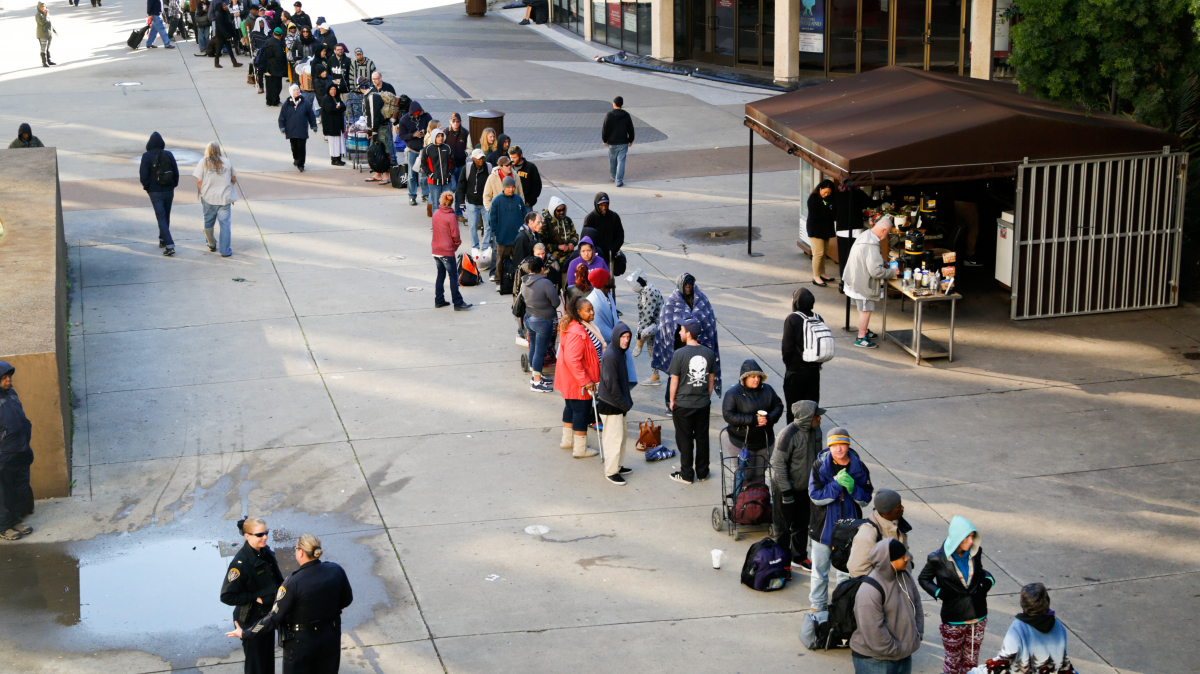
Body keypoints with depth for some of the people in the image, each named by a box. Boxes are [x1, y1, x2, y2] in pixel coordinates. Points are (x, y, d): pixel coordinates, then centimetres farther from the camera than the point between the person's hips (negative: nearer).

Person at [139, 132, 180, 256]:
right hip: (169, 190, 4)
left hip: (155, 192, -4)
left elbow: (144, 174, -11)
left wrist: (146, 187, 5)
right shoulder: (169, 154, -1)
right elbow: (176, 172, 2)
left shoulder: (147, 156, -12)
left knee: (161, 218, -4)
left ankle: (169, 245, -15)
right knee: (166, 216, 20)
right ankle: (163, 239, 35)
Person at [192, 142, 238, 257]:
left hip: (208, 198, 0)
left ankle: (212, 245, 33)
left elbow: (199, 181, -8)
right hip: (225, 199, 0)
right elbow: (234, 179, 11)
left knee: (208, 223, 19)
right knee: (225, 224, 3)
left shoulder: (203, 162, -3)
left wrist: (201, 192, 7)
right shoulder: (227, 162, 3)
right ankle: (225, 251, 1)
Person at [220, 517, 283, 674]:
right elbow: (227, 596, -25)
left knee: (268, 658, 22)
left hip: (268, 615, 7)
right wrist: (256, 598, -24)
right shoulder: (240, 563, -26)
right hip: (252, 620, -7)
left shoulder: (267, 552, -2)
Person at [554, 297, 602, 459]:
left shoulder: (584, 326, 7)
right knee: (582, 411, 0)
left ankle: (567, 440, 39)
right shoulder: (577, 333, -29)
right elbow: (572, 359, -32)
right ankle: (580, 449, 10)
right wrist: (585, 381, -27)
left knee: (571, 408, 23)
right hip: (578, 381, -11)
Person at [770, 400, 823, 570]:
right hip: (786, 488, -7)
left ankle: (799, 557, 39)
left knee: (802, 524, 21)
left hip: (806, 487, 7)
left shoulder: (815, 430, -5)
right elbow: (778, 464, -23)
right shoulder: (787, 435, -28)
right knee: (783, 526, 9)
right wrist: (786, 491, -20)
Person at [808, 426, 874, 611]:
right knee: (819, 571, 12)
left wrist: (852, 488, -21)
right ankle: (818, 606, 27)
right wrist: (837, 484, -28)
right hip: (823, 527, -1)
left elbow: (866, 499, -2)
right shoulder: (819, 466, -10)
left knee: (847, 572, 15)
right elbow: (815, 495, -17)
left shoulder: (859, 467, -4)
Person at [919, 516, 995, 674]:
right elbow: (923, 579, 0)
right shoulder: (938, 559, -14)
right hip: (954, 621, -3)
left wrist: (988, 581, -3)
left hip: (978, 619, 4)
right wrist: (939, 592, -14)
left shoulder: (975, 552, -3)